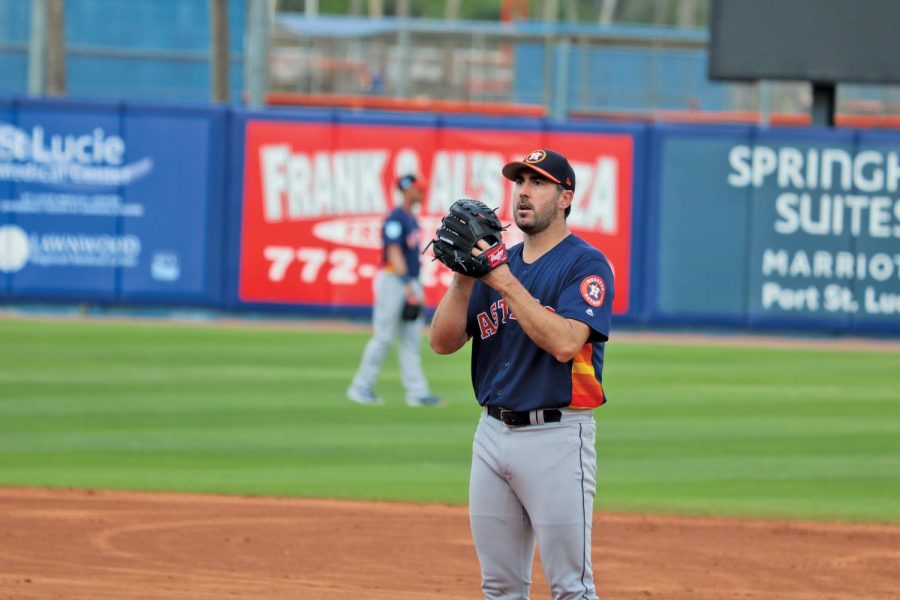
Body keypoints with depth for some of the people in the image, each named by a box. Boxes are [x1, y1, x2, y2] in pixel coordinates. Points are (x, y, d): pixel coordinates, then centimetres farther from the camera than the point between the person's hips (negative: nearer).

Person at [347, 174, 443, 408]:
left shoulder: (411, 220, 16)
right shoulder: (396, 218, -13)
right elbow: (394, 253, -20)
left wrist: (417, 288, 18)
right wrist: (408, 286, -27)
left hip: (410, 283, 9)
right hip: (393, 281, -9)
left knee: (411, 340, 5)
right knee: (383, 337, -6)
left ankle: (417, 392, 4)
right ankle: (361, 387, 3)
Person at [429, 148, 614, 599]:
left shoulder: (586, 265, -7)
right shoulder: (497, 263, 13)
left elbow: (564, 343, -22)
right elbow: (443, 341, 6)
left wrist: (505, 282, -21)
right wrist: (464, 277, -8)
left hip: (556, 438, -7)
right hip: (493, 433, 7)